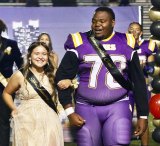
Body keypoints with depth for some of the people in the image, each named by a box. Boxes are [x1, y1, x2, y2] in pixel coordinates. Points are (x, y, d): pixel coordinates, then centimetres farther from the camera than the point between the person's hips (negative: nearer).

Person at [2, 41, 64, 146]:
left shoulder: (52, 74, 6)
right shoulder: (20, 75, -2)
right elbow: (6, 93, 11)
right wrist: (14, 109, 0)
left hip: (49, 121, 2)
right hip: (27, 122, -2)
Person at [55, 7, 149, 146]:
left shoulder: (126, 44, 3)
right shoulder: (79, 43, -1)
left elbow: (138, 81, 9)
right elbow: (62, 77, 0)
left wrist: (143, 115, 7)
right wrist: (70, 112, -7)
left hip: (118, 107, 0)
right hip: (86, 108, 0)